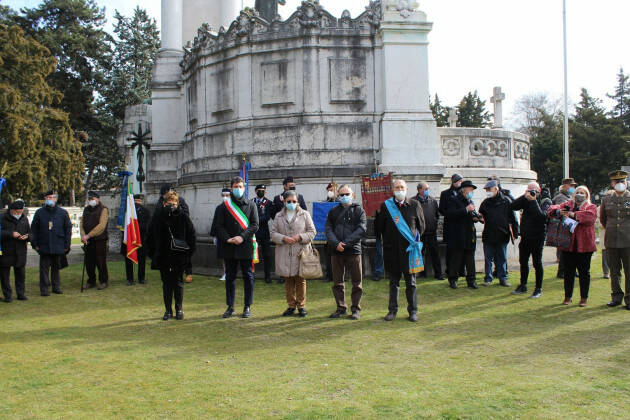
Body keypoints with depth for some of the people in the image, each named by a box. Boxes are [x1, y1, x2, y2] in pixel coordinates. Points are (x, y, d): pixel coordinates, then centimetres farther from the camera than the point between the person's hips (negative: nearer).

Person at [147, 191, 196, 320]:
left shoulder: (183, 217, -4)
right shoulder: (158, 217, 1)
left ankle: (179, 309, 17)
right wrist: (152, 254, 2)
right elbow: (150, 237, 8)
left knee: (178, 283, 7)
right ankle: (168, 310, 17)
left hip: (179, 257, -1)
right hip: (163, 257, 2)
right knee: (166, 284, 8)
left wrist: (189, 253, -4)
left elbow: (192, 235, 1)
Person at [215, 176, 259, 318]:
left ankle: (248, 307, 11)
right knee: (230, 277, 7)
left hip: (246, 247, -1)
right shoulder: (224, 206, 7)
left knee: (248, 277, 2)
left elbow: (255, 225, -1)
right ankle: (230, 307, 15)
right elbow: (219, 226, 3)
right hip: (229, 248, 1)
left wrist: (242, 237, -13)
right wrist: (227, 239, -12)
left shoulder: (251, 205, 6)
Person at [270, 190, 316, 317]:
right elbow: (273, 233, 6)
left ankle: (301, 305, 11)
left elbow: (312, 232, 4)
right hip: (284, 254, 2)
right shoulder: (279, 216, 11)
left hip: (300, 253, -2)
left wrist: (300, 237, -12)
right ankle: (291, 306, 16)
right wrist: (283, 238, -12)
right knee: (288, 281, 6)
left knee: (300, 280, 1)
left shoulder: (305, 214, 6)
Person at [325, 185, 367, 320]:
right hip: (336, 251, 3)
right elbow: (328, 229, 5)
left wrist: (346, 243, -15)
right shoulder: (333, 211, 14)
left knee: (357, 282, 1)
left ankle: (356, 309, 10)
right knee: (338, 282, 8)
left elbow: (362, 229, -6)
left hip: (353, 250, -3)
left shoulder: (359, 210, 6)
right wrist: (336, 243, -14)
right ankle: (341, 307, 18)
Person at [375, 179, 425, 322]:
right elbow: (379, 227, 10)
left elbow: (421, 225, 13)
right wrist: (388, 239, 8)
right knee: (393, 282, 9)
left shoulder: (414, 205, 3)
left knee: (411, 282, 5)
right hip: (391, 250, 1)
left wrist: (414, 239, 9)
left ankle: (413, 311, 15)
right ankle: (392, 310, 19)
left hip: (409, 248, 0)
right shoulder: (386, 206, 2)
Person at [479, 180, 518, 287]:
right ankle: (488, 278, 15)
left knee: (502, 259, 8)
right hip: (488, 236, 2)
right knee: (488, 258, 7)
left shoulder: (506, 201, -2)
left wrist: (515, 233, -2)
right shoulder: (485, 203, 6)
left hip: (502, 235, -2)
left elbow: (513, 219, 1)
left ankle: (503, 278, 17)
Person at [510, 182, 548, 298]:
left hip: (537, 237, -6)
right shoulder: (526, 200, 7)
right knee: (523, 262, 13)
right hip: (525, 237, 6)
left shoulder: (545, 201, -8)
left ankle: (538, 289, 10)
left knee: (537, 263, 0)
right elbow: (513, 206, -6)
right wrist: (524, 197, -13)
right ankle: (523, 286, 27)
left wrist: (533, 200, -22)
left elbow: (541, 215, -25)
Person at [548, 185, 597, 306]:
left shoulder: (591, 207, 5)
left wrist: (573, 215, -27)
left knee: (584, 272, 4)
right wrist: (558, 212, -22)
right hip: (568, 245, 2)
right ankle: (567, 297, 17)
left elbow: (590, 216, -18)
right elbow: (551, 209, 0)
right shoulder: (567, 205, 13)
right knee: (568, 271, 7)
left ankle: (584, 298, 15)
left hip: (584, 245, -2)